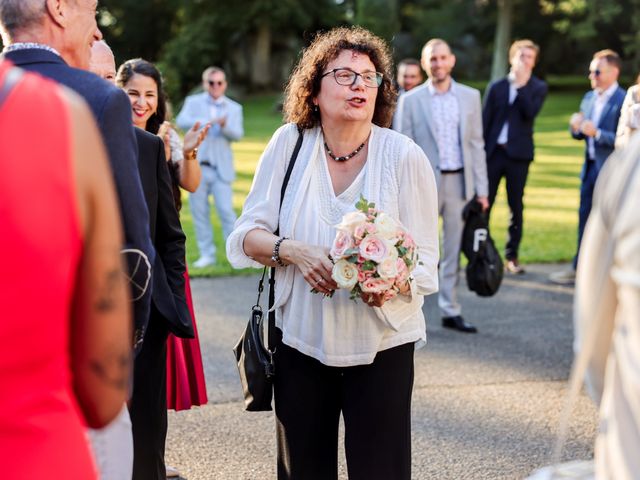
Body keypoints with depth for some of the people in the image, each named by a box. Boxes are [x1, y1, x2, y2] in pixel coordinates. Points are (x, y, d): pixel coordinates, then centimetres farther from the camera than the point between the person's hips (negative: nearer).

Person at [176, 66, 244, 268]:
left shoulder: (234, 108, 11)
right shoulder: (193, 102, 8)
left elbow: (237, 134, -4)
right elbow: (182, 121, -11)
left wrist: (224, 125, -25)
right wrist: (207, 122, -25)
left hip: (221, 168, -1)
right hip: (196, 166, 1)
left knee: (226, 211, -8)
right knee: (199, 213, 3)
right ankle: (207, 255, 11)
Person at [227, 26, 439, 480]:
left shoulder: (405, 156, -8)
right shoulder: (290, 143, -4)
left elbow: (424, 262, -7)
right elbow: (245, 234, -1)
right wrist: (290, 250, -21)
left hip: (381, 345, -1)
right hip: (301, 340, 2)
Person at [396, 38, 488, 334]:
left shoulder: (470, 97, 8)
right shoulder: (411, 100, 0)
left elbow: (476, 144, 8)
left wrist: (481, 189, 4)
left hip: (459, 183, 3)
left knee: (454, 250, 9)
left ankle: (450, 311, 17)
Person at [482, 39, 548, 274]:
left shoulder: (538, 87, 5)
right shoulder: (497, 87, 8)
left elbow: (530, 112, -13)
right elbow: (485, 120, 6)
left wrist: (521, 85, -13)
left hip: (518, 154, -1)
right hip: (493, 151, 1)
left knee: (516, 206, 4)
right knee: (484, 203, -1)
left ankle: (512, 256, 10)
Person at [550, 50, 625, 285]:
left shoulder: (623, 102, -14)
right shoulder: (589, 98, 10)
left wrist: (597, 133, -27)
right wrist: (576, 127, -6)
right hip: (590, 167, 8)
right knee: (585, 219, 14)